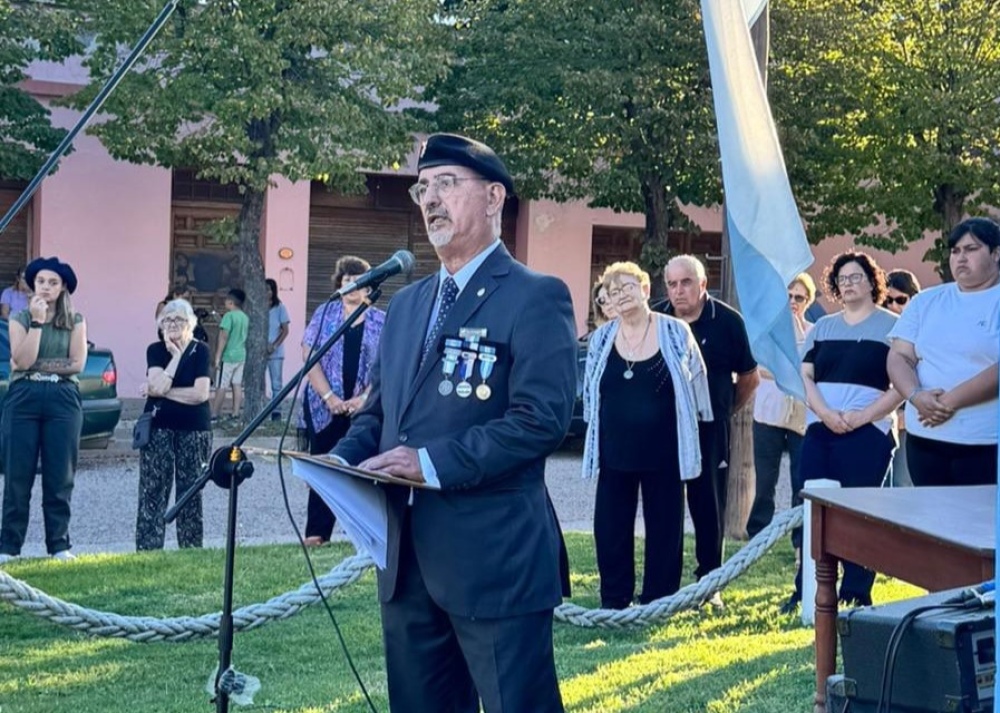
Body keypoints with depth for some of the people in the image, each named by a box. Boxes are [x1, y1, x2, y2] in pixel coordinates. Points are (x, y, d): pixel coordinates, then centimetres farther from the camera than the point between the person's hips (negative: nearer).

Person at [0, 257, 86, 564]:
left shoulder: (75, 321, 7)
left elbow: (77, 363, -3)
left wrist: (36, 366, -5)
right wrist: (37, 322, -13)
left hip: (62, 399, 0)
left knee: (59, 475, 2)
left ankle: (59, 544, 9)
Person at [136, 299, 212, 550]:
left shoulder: (200, 350, 0)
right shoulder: (155, 350, 4)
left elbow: (200, 394, -11)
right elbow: (158, 386, -13)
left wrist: (157, 390, -9)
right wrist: (176, 355, -9)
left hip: (194, 430, 0)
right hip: (159, 428, 1)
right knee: (152, 491, -3)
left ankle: (190, 549, 13)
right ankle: (147, 549, 1)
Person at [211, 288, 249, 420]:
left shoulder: (229, 316, -12)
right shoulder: (245, 317, 9)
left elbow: (223, 337, -16)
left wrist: (217, 357, -14)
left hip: (228, 356, -7)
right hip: (241, 355, 7)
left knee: (222, 387, -3)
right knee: (237, 385, 7)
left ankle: (214, 414, 0)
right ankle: (236, 414, 6)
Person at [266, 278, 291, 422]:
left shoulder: (280, 308, 2)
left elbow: (285, 330, 1)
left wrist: (274, 346, -12)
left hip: (275, 352, -2)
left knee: (276, 383, 0)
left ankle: (276, 412, 2)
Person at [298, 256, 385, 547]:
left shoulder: (381, 321, 6)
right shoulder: (324, 314, 6)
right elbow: (309, 358, -1)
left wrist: (364, 398, -14)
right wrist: (329, 397, -12)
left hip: (366, 410, 0)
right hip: (325, 407, 0)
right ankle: (316, 532, 6)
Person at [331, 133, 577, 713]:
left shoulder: (535, 297, -8)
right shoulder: (407, 303, 17)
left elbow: (543, 420, -18)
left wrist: (435, 463, -22)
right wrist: (343, 460, 0)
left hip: (494, 557, -8)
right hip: (407, 556, 8)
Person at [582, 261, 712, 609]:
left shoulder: (676, 332, -3)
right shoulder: (601, 338, 4)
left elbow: (696, 384, 4)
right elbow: (590, 393, 12)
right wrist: (598, 437, 11)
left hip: (663, 452, -2)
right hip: (615, 453, 2)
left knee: (664, 527, 6)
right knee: (610, 527, 6)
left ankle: (658, 603, 17)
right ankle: (614, 602, 18)